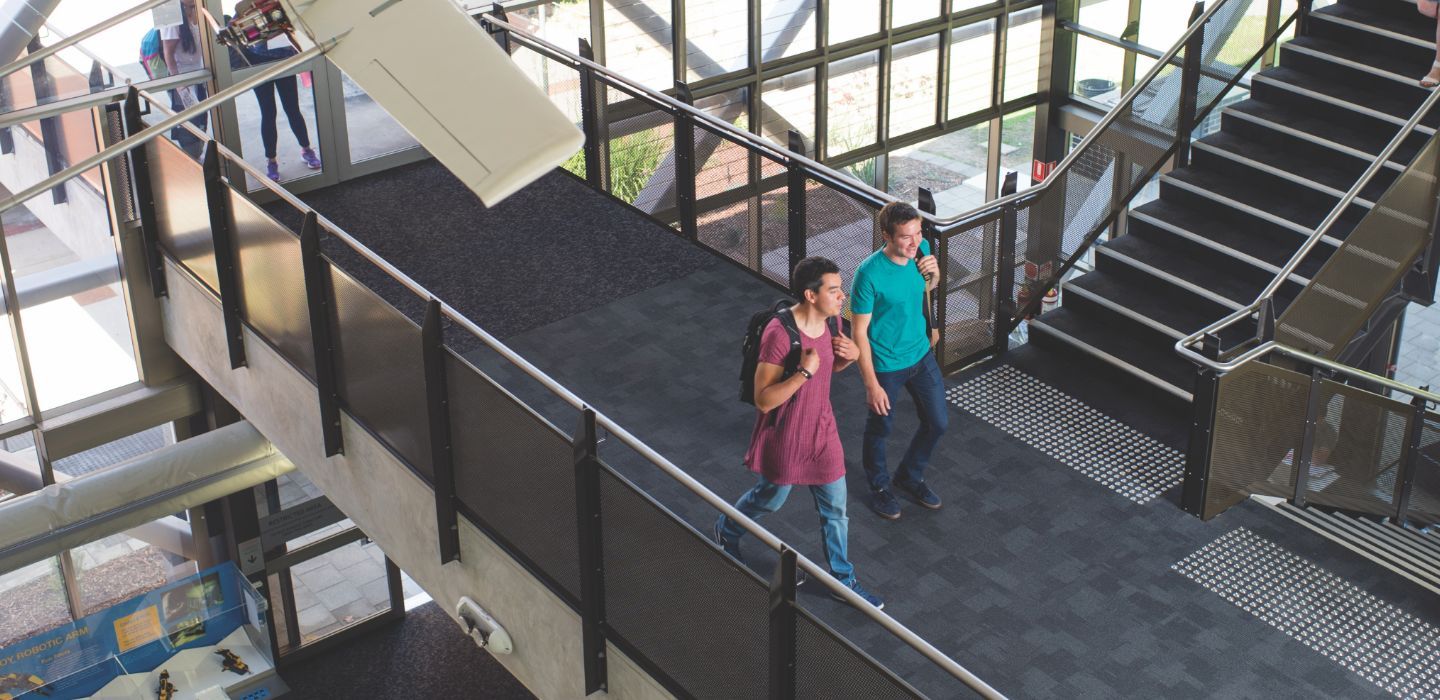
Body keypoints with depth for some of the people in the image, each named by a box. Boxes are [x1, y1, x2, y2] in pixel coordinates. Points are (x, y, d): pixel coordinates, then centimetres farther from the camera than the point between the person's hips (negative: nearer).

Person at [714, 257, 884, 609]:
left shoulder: (832, 320, -9)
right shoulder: (779, 334, -31)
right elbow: (763, 400, -29)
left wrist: (849, 355, -10)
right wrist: (804, 372, -38)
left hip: (822, 430, 6)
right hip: (784, 436, -5)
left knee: (835, 508, 14)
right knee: (770, 498, 20)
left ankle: (843, 579, 33)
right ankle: (726, 531, 52)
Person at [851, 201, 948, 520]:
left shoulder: (922, 249, -12)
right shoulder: (869, 274, -29)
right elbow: (859, 332, -21)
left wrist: (934, 275, -13)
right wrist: (871, 385, -19)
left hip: (921, 354, 6)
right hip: (885, 365, -6)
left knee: (938, 423, 16)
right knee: (879, 430, 16)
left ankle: (910, 476, 43)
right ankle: (879, 487, 43)